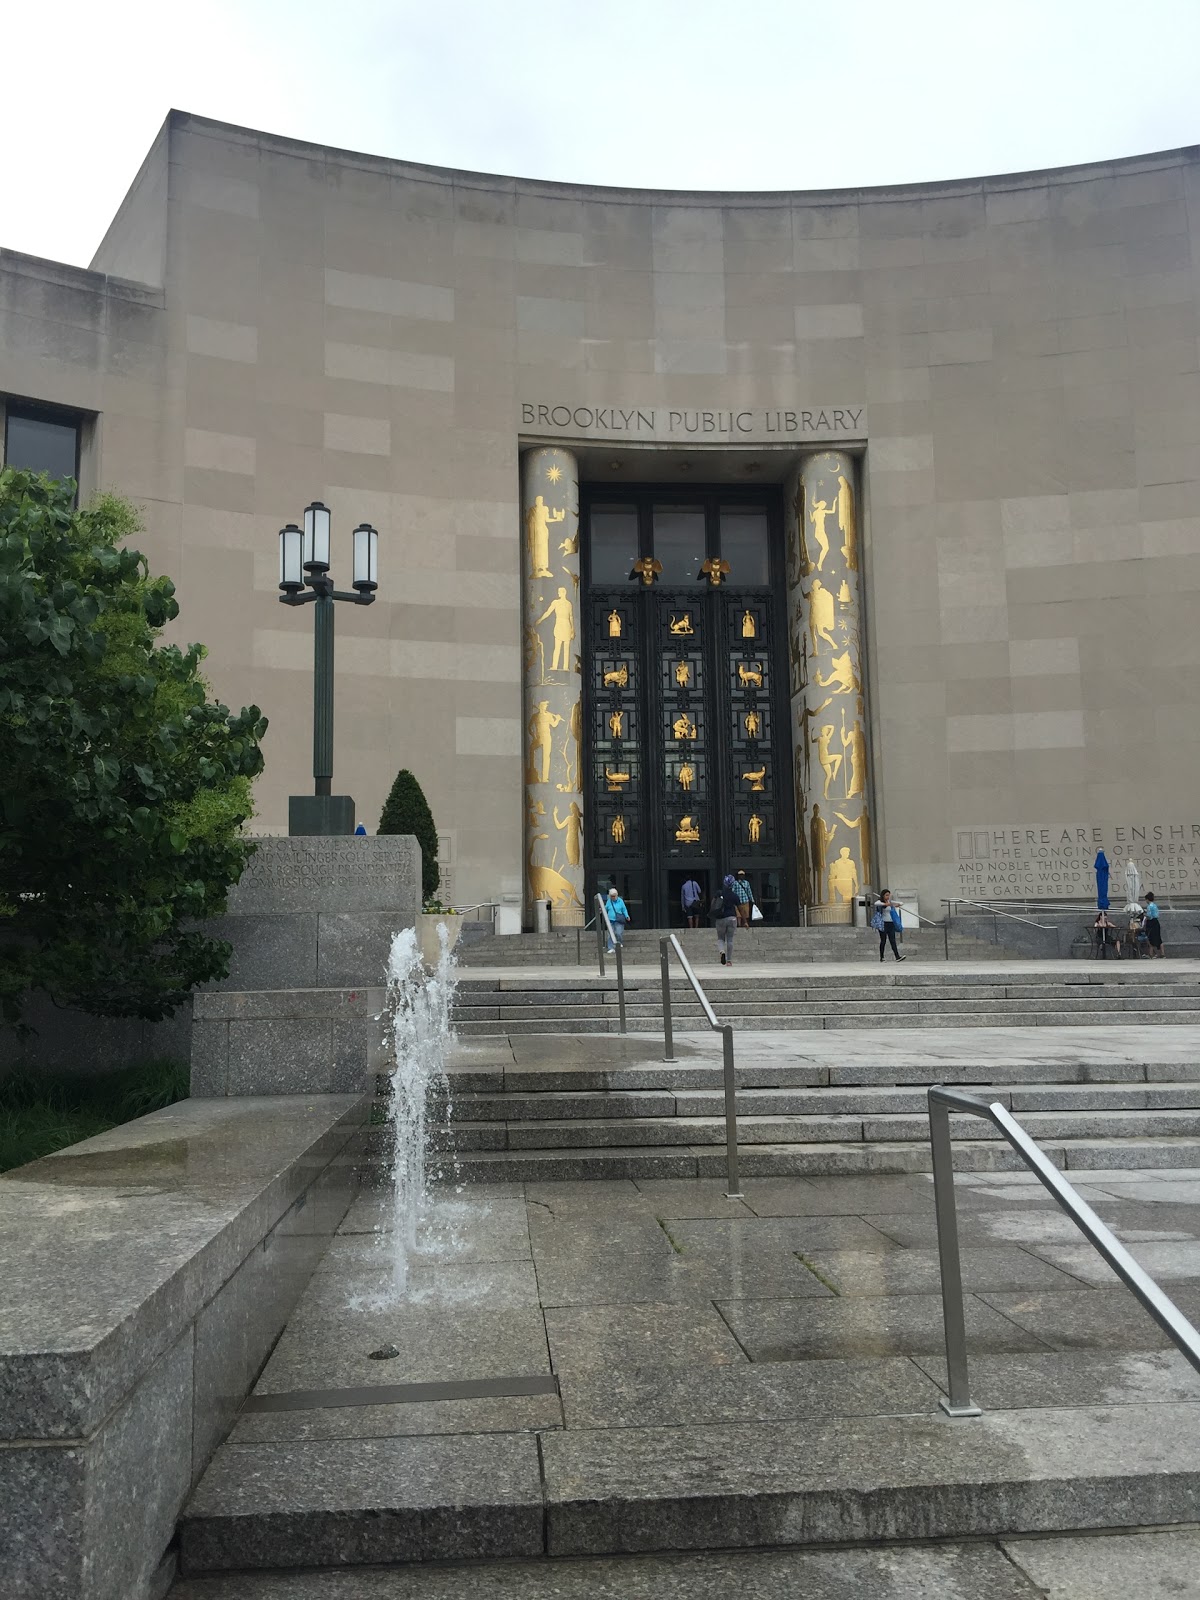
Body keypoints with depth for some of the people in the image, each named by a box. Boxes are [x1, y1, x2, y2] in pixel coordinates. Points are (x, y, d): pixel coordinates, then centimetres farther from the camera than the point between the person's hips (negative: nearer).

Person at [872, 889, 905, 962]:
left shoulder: (890, 902, 13)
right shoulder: (880, 902, -5)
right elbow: (876, 904, -30)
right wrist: (885, 904, -43)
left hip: (891, 924, 5)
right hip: (883, 924, -5)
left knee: (892, 940, -3)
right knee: (883, 941, 0)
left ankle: (897, 957, -12)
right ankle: (881, 957, 9)